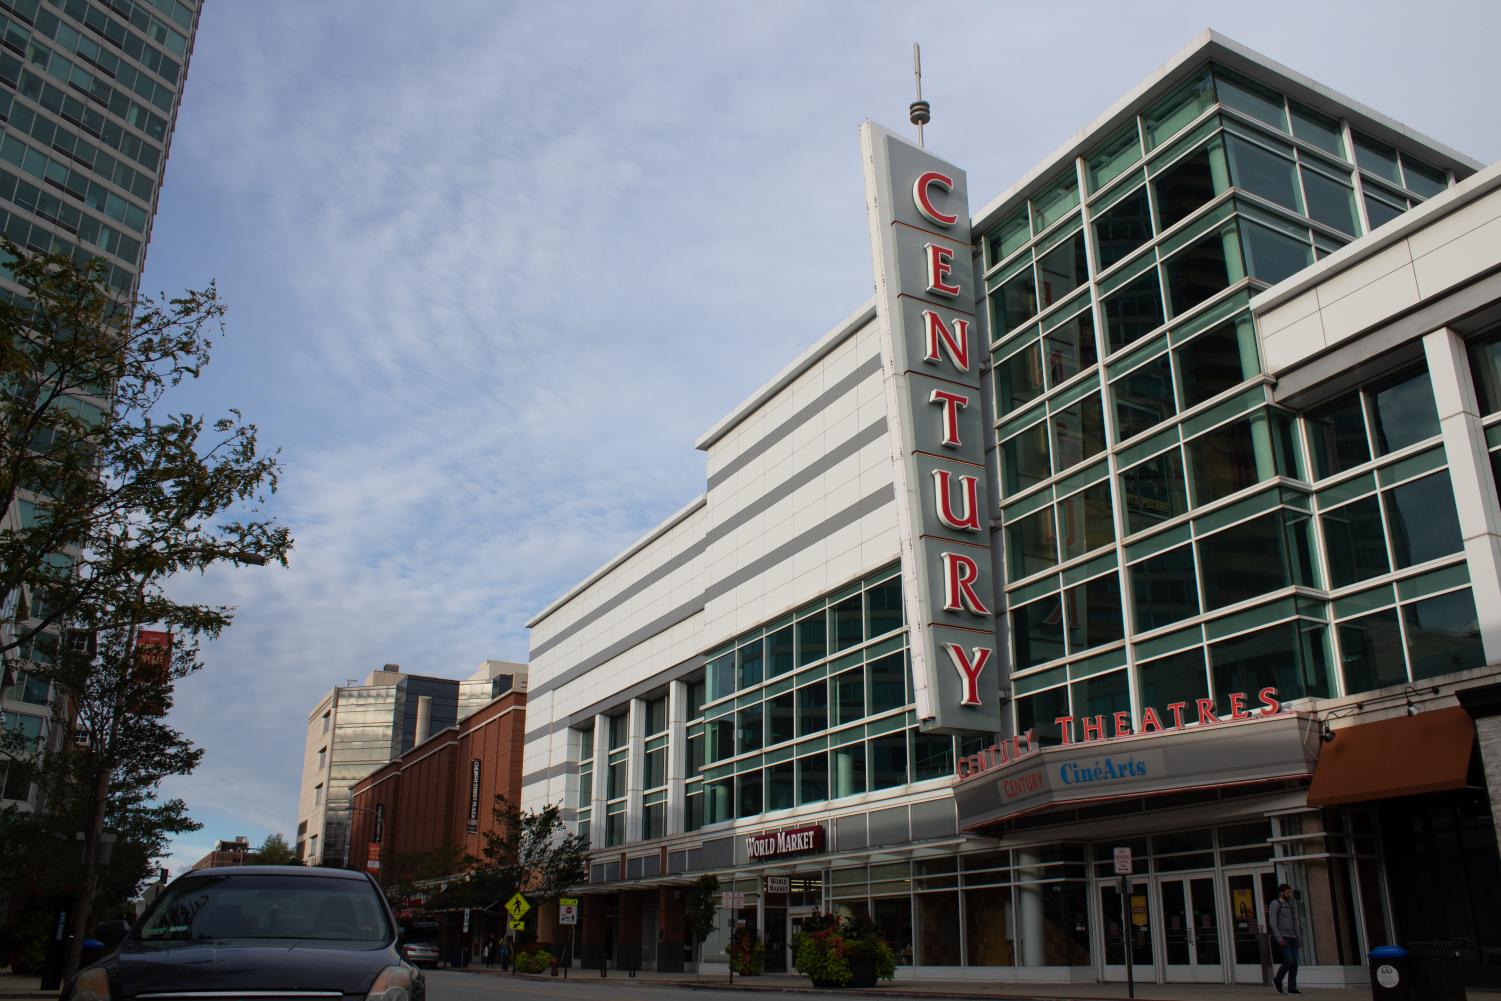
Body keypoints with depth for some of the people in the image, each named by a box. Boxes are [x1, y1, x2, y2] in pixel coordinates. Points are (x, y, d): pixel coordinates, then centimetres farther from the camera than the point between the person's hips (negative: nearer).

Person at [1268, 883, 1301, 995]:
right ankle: (1277, 980, 6)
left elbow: (1295, 922, 19)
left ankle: (1292, 988, 6)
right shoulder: (1275, 904, -7)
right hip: (1282, 937, -7)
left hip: (1292, 938, 7)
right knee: (1288, 961, -15)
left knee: (1294, 962, 1)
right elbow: (1272, 922, -14)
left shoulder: (1291, 904, 16)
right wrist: (1279, 938, -20)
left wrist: (1299, 937, 12)